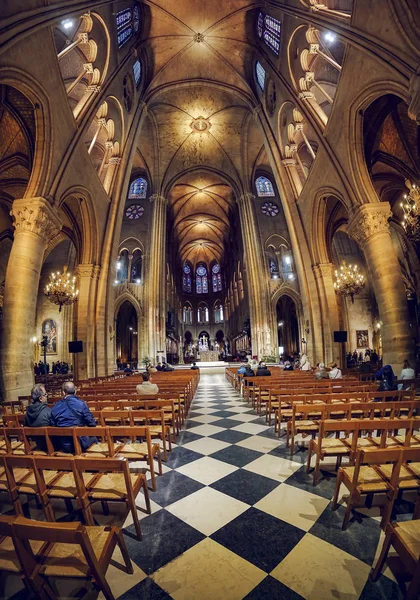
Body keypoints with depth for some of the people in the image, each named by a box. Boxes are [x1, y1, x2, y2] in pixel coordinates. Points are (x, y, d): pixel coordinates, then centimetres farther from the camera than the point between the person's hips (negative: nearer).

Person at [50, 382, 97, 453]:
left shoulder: (55, 407, -4)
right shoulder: (81, 404, -15)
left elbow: (53, 426, 5)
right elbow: (91, 424, -12)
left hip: (64, 447, 4)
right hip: (80, 444, -4)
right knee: (93, 438, 28)